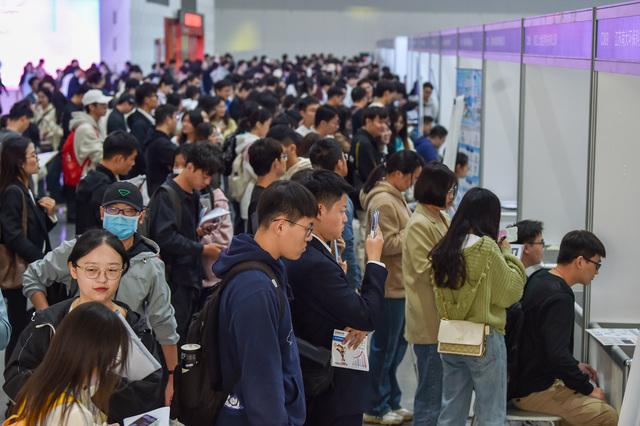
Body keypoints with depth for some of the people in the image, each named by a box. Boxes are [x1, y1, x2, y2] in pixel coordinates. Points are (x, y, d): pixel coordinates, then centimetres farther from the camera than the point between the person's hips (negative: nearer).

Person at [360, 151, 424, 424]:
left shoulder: (394, 196, 14)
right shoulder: (383, 202, -19)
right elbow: (387, 244, -22)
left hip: (400, 283, 10)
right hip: (389, 285, -10)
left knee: (397, 343, 17)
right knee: (385, 346, 0)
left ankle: (391, 401, 28)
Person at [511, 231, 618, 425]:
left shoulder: (539, 278, 8)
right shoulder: (560, 298, -23)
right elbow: (558, 355, -28)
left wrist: (575, 365, 19)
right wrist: (587, 389, -15)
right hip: (534, 391, -11)